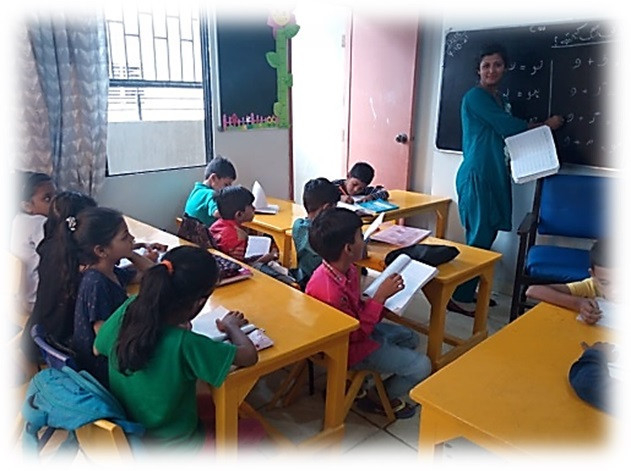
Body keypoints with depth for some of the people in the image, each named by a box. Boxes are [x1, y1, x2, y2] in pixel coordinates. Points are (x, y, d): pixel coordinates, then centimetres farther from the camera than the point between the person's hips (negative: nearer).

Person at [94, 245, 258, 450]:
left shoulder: (128, 310, -21)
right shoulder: (183, 345, -38)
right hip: (171, 448, -5)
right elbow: (249, 355, -26)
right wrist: (231, 326, -5)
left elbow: (97, 349, 0)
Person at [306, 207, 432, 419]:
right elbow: (355, 334, -27)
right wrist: (380, 297, -27)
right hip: (350, 348, -9)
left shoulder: (346, 269, -8)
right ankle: (376, 399, 14)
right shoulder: (329, 291, -37)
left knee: (410, 338, 23)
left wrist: (382, 296, -7)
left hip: (356, 328, 9)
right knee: (421, 366, -9)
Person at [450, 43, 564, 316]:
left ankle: (469, 291, 21)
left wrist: (529, 128, 2)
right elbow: (507, 126, -11)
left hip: (495, 175, 9)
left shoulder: (501, 99, 18)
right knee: (480, 237, -8)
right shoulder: (475, 97, -8)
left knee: (488, 233, 10)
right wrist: (544, 125, 2)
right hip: (476, 174, -9)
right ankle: (460, 297, 3)